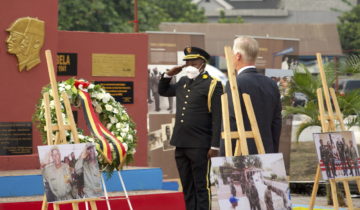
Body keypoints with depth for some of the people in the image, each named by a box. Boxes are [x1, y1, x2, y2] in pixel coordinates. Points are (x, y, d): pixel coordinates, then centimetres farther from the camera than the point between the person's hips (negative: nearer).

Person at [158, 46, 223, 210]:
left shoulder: (212, 85, -7)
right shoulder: (183, 82, 14)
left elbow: (217, 118, -12)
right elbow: (163, 91, 30)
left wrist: (214, 146, -16)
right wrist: (168, 75, 12)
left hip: (200, 147, -7)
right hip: (181, 145, 7)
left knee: (202, 187, -3)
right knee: (187, 188, 11)